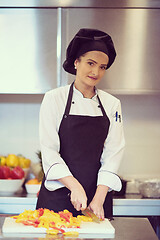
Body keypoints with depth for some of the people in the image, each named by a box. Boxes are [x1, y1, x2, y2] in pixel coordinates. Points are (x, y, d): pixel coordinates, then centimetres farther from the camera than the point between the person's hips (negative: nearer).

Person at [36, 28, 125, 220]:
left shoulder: (112, 104, 4)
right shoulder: (54, 98, -3)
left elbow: (113, 154, -1)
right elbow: (49, 151, -9)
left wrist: (99, 199, -11)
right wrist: (75, 187, -19)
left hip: (99, 192, 2)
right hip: (58, 195, -2)